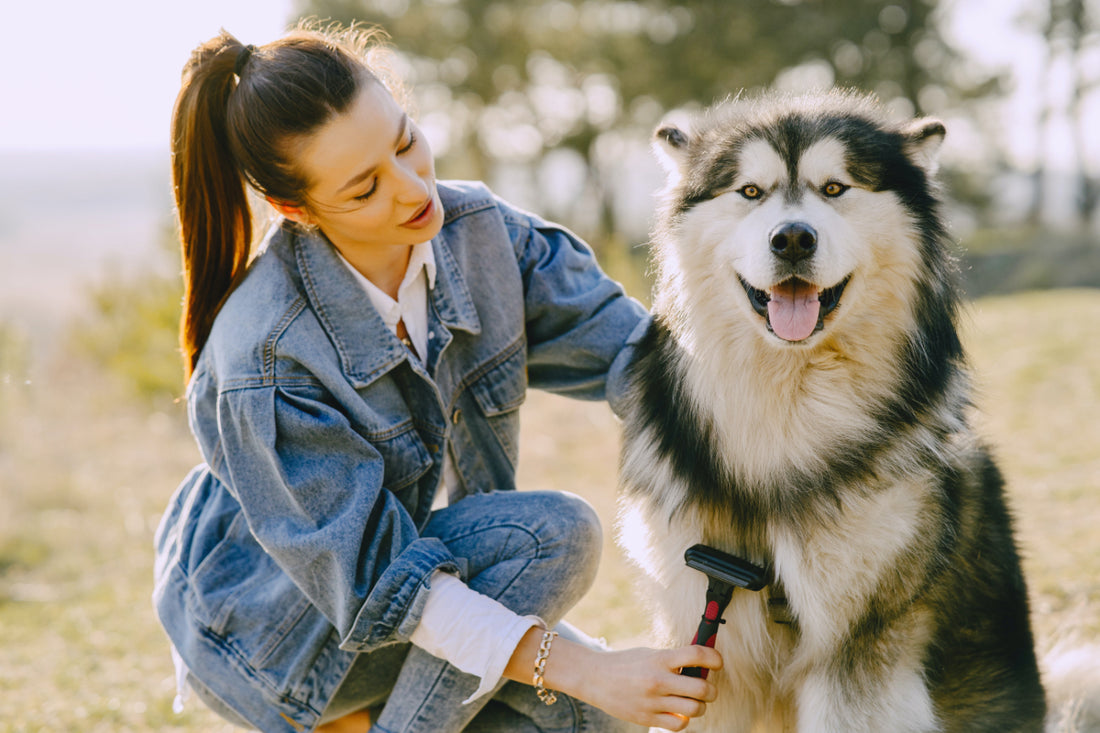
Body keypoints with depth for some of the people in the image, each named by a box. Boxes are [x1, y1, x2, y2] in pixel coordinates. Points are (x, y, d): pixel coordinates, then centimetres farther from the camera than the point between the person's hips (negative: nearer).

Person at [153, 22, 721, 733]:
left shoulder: (478, 229, -13)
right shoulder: (265, 360, -32)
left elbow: (630, 348, -13)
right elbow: (379, 584, -31)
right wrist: (585, 670, -36)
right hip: (270, 626, -7)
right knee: (553, 534, -26)